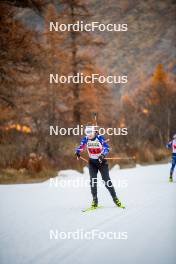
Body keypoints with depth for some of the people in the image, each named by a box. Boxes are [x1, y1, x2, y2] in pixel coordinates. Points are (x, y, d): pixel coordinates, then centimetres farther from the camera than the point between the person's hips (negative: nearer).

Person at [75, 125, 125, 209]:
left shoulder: (100, 138, -19)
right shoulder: (86, 139, -8)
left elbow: (106, 148, -26)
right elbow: (81, 147, -3)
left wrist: (103, 155, -46)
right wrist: (78, 152, -26)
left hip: (102, 161, -3)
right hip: (92, 162, 3)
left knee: (106, 180, -6)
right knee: (93, 180, -9)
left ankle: (115, 198, 7)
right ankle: (94, 200, 1)